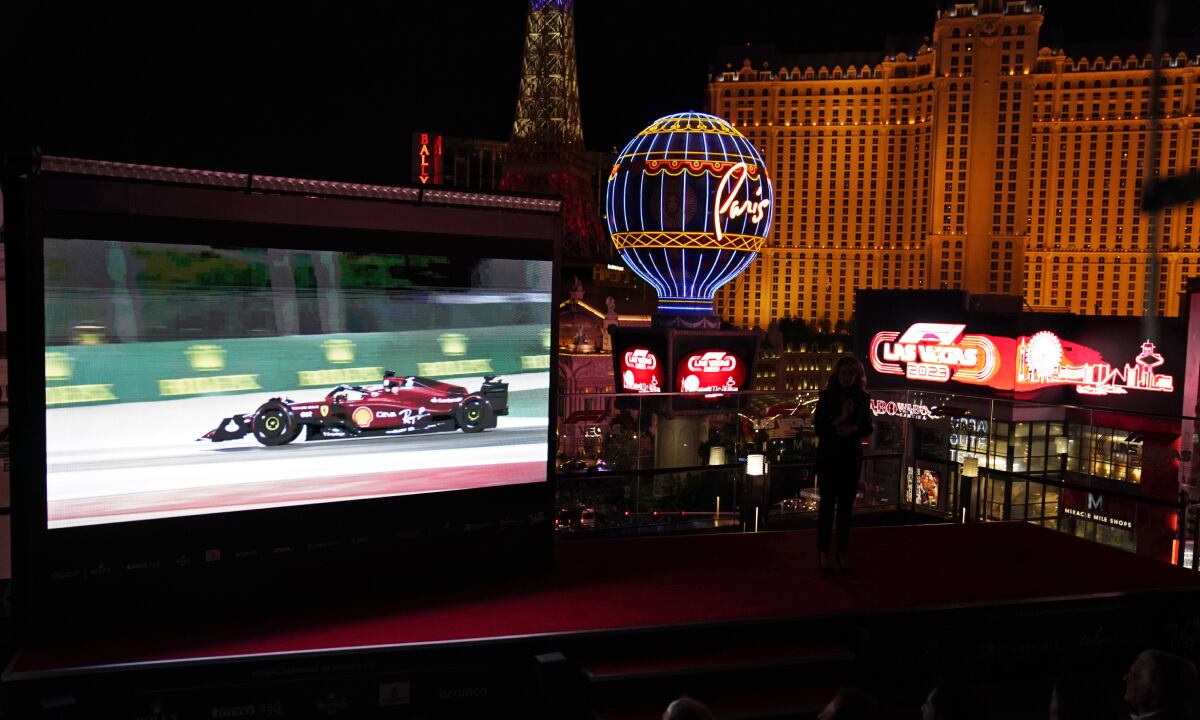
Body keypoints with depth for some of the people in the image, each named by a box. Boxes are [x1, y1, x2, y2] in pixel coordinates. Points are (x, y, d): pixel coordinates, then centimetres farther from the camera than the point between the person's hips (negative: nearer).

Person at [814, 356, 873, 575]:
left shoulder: (863, 398, 2)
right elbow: (819, 428, -8)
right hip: (829, 458, -2)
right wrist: (841, 418, -20)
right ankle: (823, 553, 8)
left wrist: (854, 428, -14)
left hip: (852, 458, 2)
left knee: (846, 506, 7)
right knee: (828, 504, 2)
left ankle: (843, 553, 14)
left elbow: (868, 428, 6)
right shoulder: (826, 396, -5)